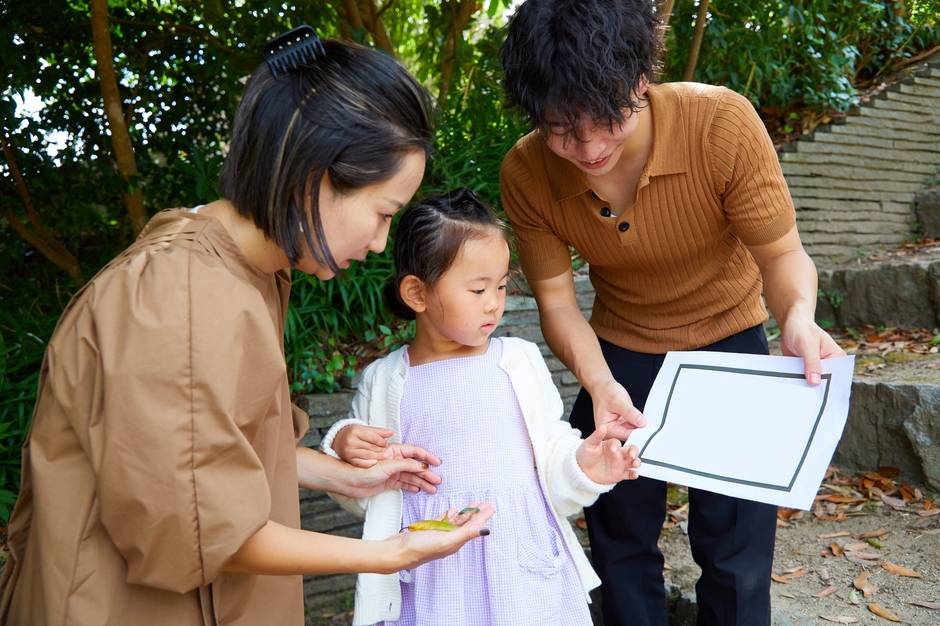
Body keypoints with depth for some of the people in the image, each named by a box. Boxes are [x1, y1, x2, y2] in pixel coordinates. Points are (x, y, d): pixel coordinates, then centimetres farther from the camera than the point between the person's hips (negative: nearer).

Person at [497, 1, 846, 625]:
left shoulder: (722, 123, -27)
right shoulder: (526, 174, -21)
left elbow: (781, 253, -19)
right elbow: (557, 301, -15)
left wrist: (798, 316, -40)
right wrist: (599, 383, -33)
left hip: (728, 339, -1)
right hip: (620, 354, 2)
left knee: (736, 550, 2)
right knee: (621, 543, 12)